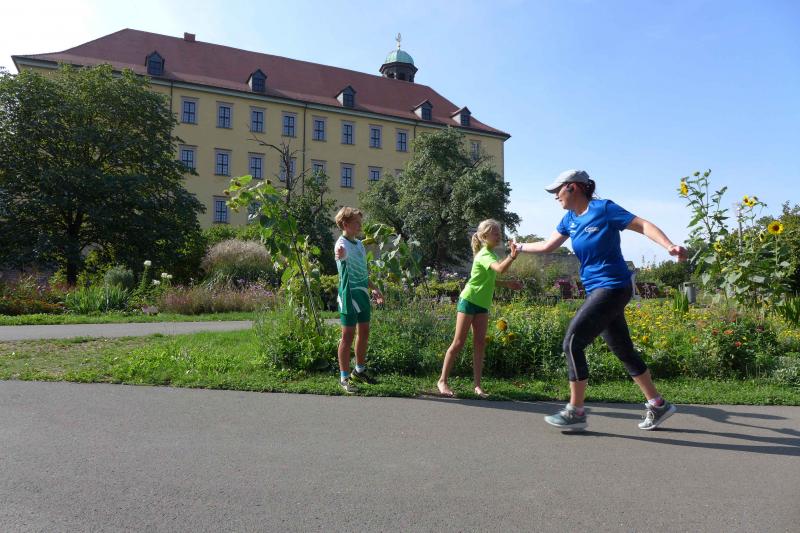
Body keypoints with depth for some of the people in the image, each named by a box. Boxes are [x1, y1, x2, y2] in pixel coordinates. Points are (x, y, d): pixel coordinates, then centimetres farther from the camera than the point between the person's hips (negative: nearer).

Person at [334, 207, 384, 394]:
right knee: (348, 336, -2)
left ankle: (360, 370, 32)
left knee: (364, 333, 15)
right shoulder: (342, 244, -14)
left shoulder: (359, 244, 14)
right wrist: (340, 254, -64)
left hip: (363, 293, 9)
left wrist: (373, 288, 25)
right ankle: (344, 378, 9)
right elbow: (342, 253, -42)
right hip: (349, 294, -8)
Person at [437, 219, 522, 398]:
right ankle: (443, 381, 4)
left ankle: (477, 385, 7)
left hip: (482, 304, 9)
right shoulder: (485, 254, -17)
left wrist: (508, 284, 17)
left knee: (480, 344, 4)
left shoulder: (488, 253, 13)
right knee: (458, 343, -4)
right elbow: (500, 269, -37)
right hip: (469, 300, -9)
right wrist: (512, 257, -53)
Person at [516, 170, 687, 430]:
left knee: (572, 342, -12)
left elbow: (643, 225, -12)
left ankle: (575, 412, -2)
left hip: (612, 288, -8)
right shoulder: (570, 219, 11)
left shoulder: (603, 208, -9)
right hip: (597, 290, 8)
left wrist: (670, 246, -26)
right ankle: (658, 405, 26)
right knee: (624, 351, 13)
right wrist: (521, 247, 30)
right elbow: (548, 245, 21)